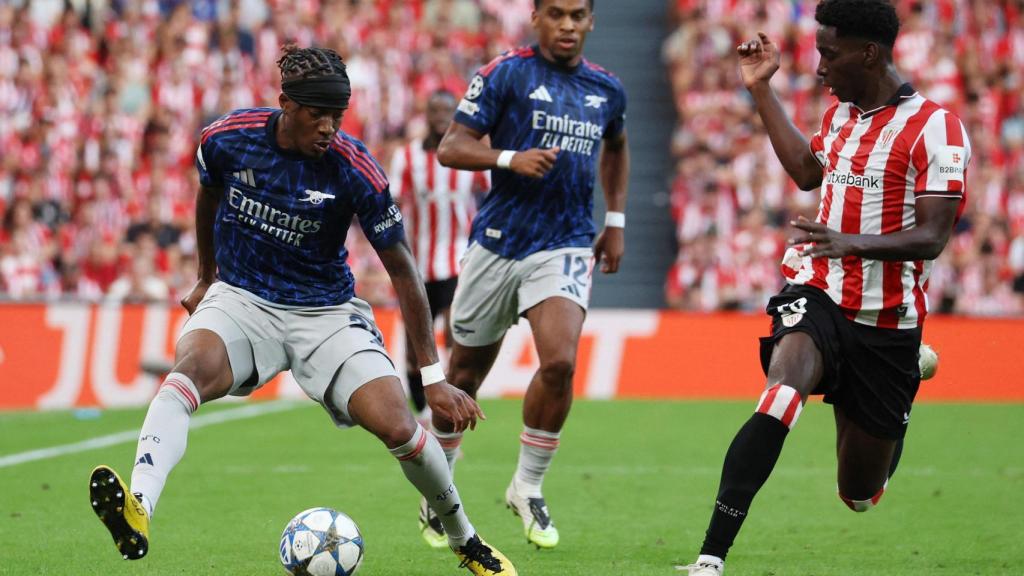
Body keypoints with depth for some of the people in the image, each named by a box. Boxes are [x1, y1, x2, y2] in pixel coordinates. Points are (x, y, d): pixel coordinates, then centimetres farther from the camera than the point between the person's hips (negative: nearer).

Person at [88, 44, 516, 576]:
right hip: (240, 300, 1)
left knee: (396, 427, -17)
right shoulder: (229, 138, -11)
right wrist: (206, 277, 26)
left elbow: (401, 271, -9)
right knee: (188, 371, -33)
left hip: (325, 314, -1)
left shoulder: (355, 170, -17)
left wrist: (433, 376, -9)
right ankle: (138, 510, -55)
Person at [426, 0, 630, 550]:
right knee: (464, 374, 8)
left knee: (559, 362, -21)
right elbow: (451, 147, -9)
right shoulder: (505, 73, -5)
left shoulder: (606, 89, 8)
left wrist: (616, 221, 21)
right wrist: (510, 158, -25)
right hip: (498, 242, -1)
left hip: (565, 245, 2)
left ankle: (528, 487, -1)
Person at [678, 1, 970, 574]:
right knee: (782, 395, -32)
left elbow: (932, 237, -19)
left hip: (886, 322, -3)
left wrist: (850, 243, -34)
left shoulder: (935, 128, -13)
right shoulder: (842, 113, 9)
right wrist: (762, 89, 27)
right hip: (816, 292, 3)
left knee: (861, 495, 11)